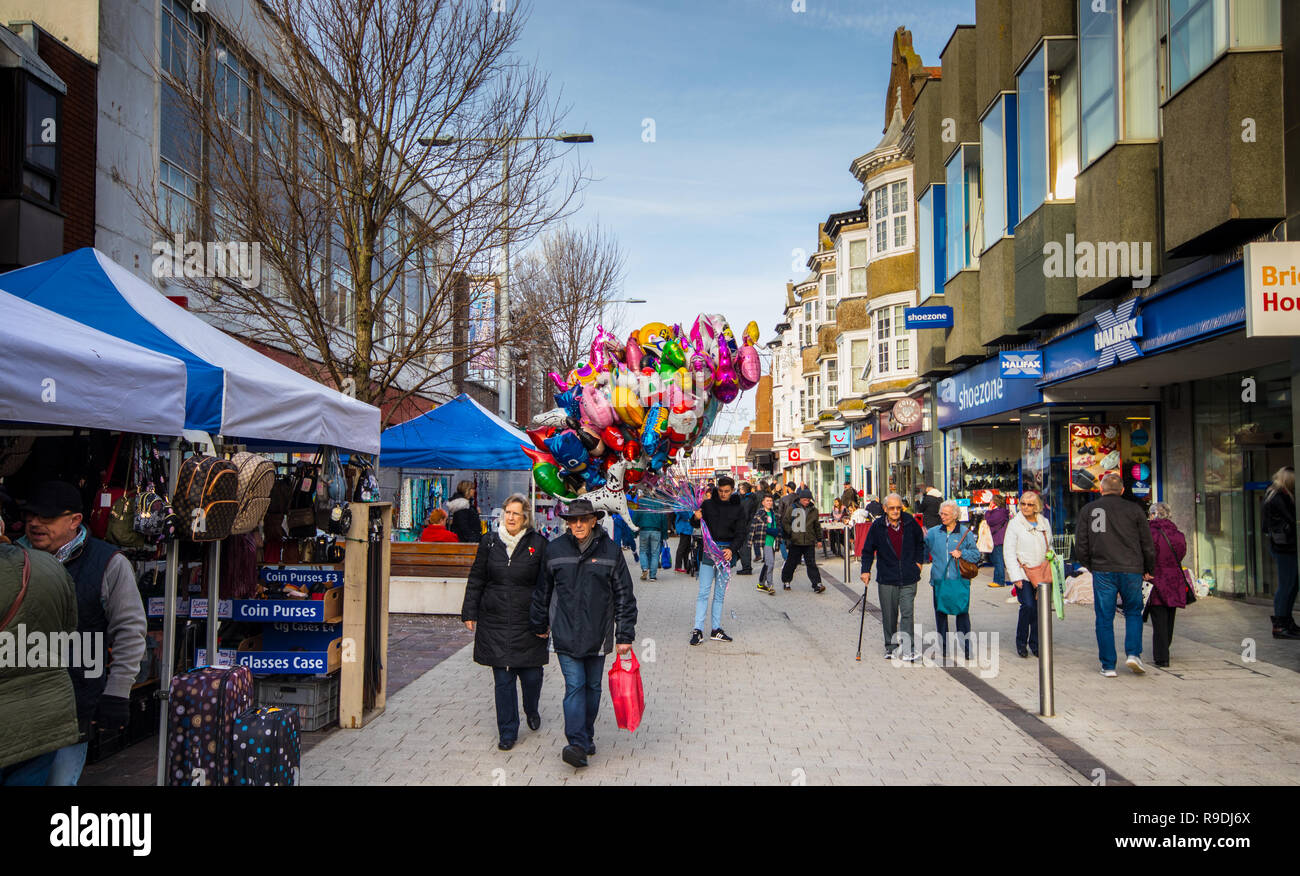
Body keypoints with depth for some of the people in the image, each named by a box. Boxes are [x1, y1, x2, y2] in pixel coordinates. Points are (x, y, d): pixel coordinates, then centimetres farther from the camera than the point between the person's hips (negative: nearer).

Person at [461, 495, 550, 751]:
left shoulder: (538, 543, -1)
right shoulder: (490, 542, 5)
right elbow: (476, 580, 11)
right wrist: (469, 613, 7)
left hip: (528, 622, -1)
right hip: (495, 621, 1)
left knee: (531, 674, 4)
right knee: (502, 678, 4)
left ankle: (532, 710, 37)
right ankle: (507, 732, 16)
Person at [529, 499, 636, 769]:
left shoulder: (610, 550, -3)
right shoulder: (554, 549, 0)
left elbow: (624, 595, 0)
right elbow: (542, 590, 12)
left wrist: (625, 635, -2)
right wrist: (540, 625, 17)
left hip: (597, 633, 1)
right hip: (566, 633, -1)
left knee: (593, 686, 11)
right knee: (574, 686, -8)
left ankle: (587, 736, 27)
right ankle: (578, 744, -9)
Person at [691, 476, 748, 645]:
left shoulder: (738, 508, 5)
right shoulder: (708, 504, 4)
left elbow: (741, 533, 2)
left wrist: (732, 549, -14)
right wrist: (696, 518, -15)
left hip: (727, 551, 1)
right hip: (708, 550, -1)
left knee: (720, 593, 8)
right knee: (704, 591, -6)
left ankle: (716, 630, 14)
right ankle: (698, 630, -5)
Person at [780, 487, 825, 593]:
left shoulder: (813, 510, 7)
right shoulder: (792, 509, 0)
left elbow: (817, 526, 16)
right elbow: (785, 522, 5)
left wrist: (819, 539, 17)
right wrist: (789, 533, -6)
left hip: (809, 542, 1)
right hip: (795, 542, -1)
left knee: (811, 563, -4)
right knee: (791, 563, 10)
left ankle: (817, 584, -6)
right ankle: (785, 581, 27)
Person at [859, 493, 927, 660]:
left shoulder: (910, 523, 0)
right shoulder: (877, 527, -3)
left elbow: (920, 543, 18)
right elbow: (868, 550, 6)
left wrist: (918, 562, 11)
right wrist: (866, 570, -3)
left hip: (909, 579, 0)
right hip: (887, 579, 0)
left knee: (907, 613, -8)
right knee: (889, 615, 7)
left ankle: (908, 648, -2)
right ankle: (891, 646, 23)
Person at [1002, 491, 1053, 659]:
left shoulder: (1044, 523, 10)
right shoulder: (1014, 524, -3)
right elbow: (1008, 552, -6)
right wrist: (1016, 576, -12)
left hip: (1041, 572, 4)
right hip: (1023, 572, -4)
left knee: (1039, 607, 3)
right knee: (1028, 606, -15)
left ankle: (1034, 643, 17)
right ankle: (1021, 642, 2)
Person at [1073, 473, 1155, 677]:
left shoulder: (1088, 510, 4)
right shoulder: (1134, 509, 3)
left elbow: (1081, 546, 4)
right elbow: (1147, 544, 5)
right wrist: (1148, 570, 18)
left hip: (1102, 571, 0)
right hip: (1131, 570, 0)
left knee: (1104, 619, 5)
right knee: (1133, 613, 17)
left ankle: (1108, 666, 6)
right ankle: (1133, 653, 2)